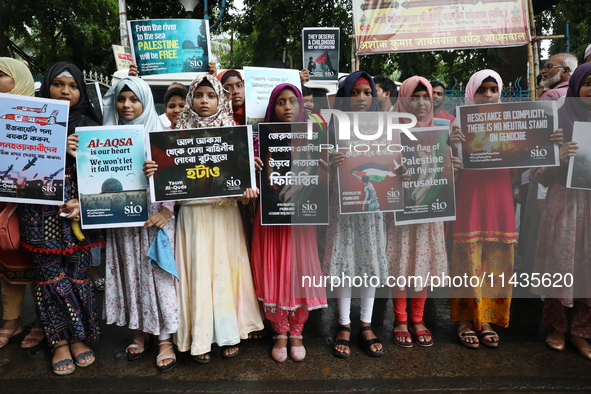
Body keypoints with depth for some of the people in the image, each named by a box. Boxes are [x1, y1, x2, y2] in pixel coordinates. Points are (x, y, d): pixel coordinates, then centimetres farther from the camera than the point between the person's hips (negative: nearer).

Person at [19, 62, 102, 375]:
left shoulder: (88, 125, 9)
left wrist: (82, 201, -9)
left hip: (77, 208, 0)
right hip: (41, 211, 0)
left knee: (78, 273, 2)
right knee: (51, 275, 2)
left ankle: (78, 337, 18)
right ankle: (59, 340, 17)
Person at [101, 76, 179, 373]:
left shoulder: (159, 133, -1)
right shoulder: (109, 134, 11)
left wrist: (166, 210, -14)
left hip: (153, 214, -4)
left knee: (156, 271, -1)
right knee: (130, 271, 10)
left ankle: (164, 338, 11)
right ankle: (140, 331, 27)